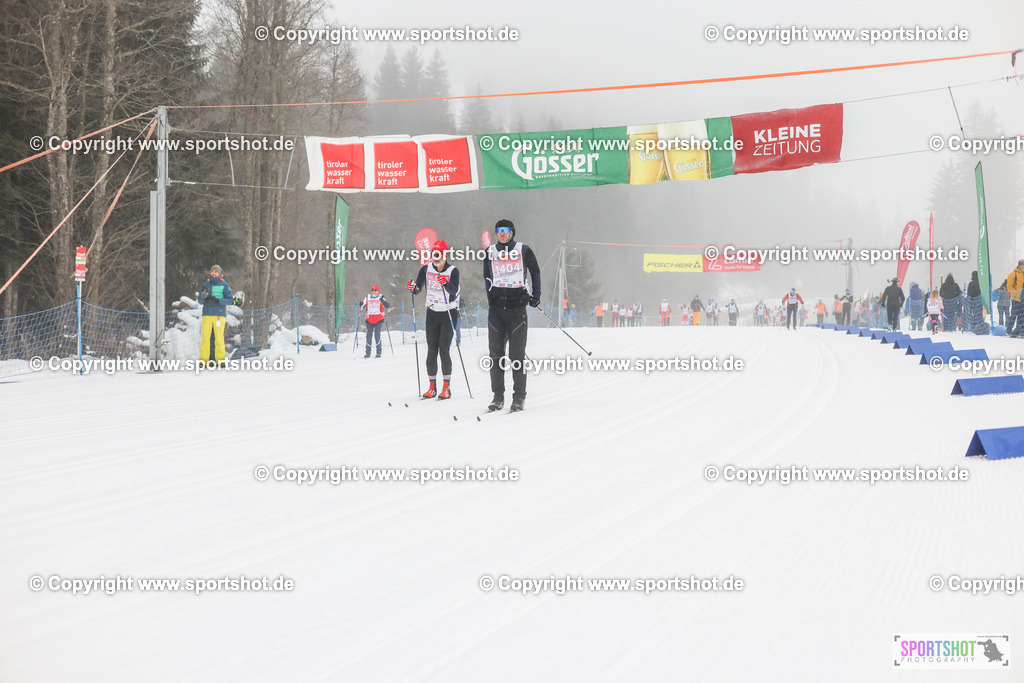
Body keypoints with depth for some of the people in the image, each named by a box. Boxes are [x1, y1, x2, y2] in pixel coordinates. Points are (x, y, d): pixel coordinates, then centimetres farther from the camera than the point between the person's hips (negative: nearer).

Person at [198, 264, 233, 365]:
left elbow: (230, 299, -1)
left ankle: (220, 358, 0)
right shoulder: (205, 285, 14)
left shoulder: (224, 285, 6)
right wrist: (203, 295, -12)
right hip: (207, 314, 2)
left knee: (219, 337, -5)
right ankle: (203, 358, -1)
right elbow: (200, 301, 11)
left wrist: (218, 301, -15)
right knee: (205, 337, -4)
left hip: (219, 315, -2)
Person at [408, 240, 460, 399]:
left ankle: (447, 388, -6)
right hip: (432, 313, 3)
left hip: (449, 313, -3)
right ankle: (432, 387, 5)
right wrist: (412, 288, -25)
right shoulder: (426, 269, 1)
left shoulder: (453, 271, -9)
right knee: (431, 350, -1)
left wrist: (446, 283, -43)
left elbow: (454, 291, -24)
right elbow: (417, 290, -2)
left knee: (444, 350, -10)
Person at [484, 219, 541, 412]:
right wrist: (491, 299, 14)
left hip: (517, 306, -3)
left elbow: (535, 273, 15)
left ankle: (519, 397, 0)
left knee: (517, 354, -5)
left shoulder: (523, 250, 3)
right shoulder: (490, 252, 10)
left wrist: (535, 296, 10)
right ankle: (498, 396, 8)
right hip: (496, 307, 3)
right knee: (495, 353, 1)